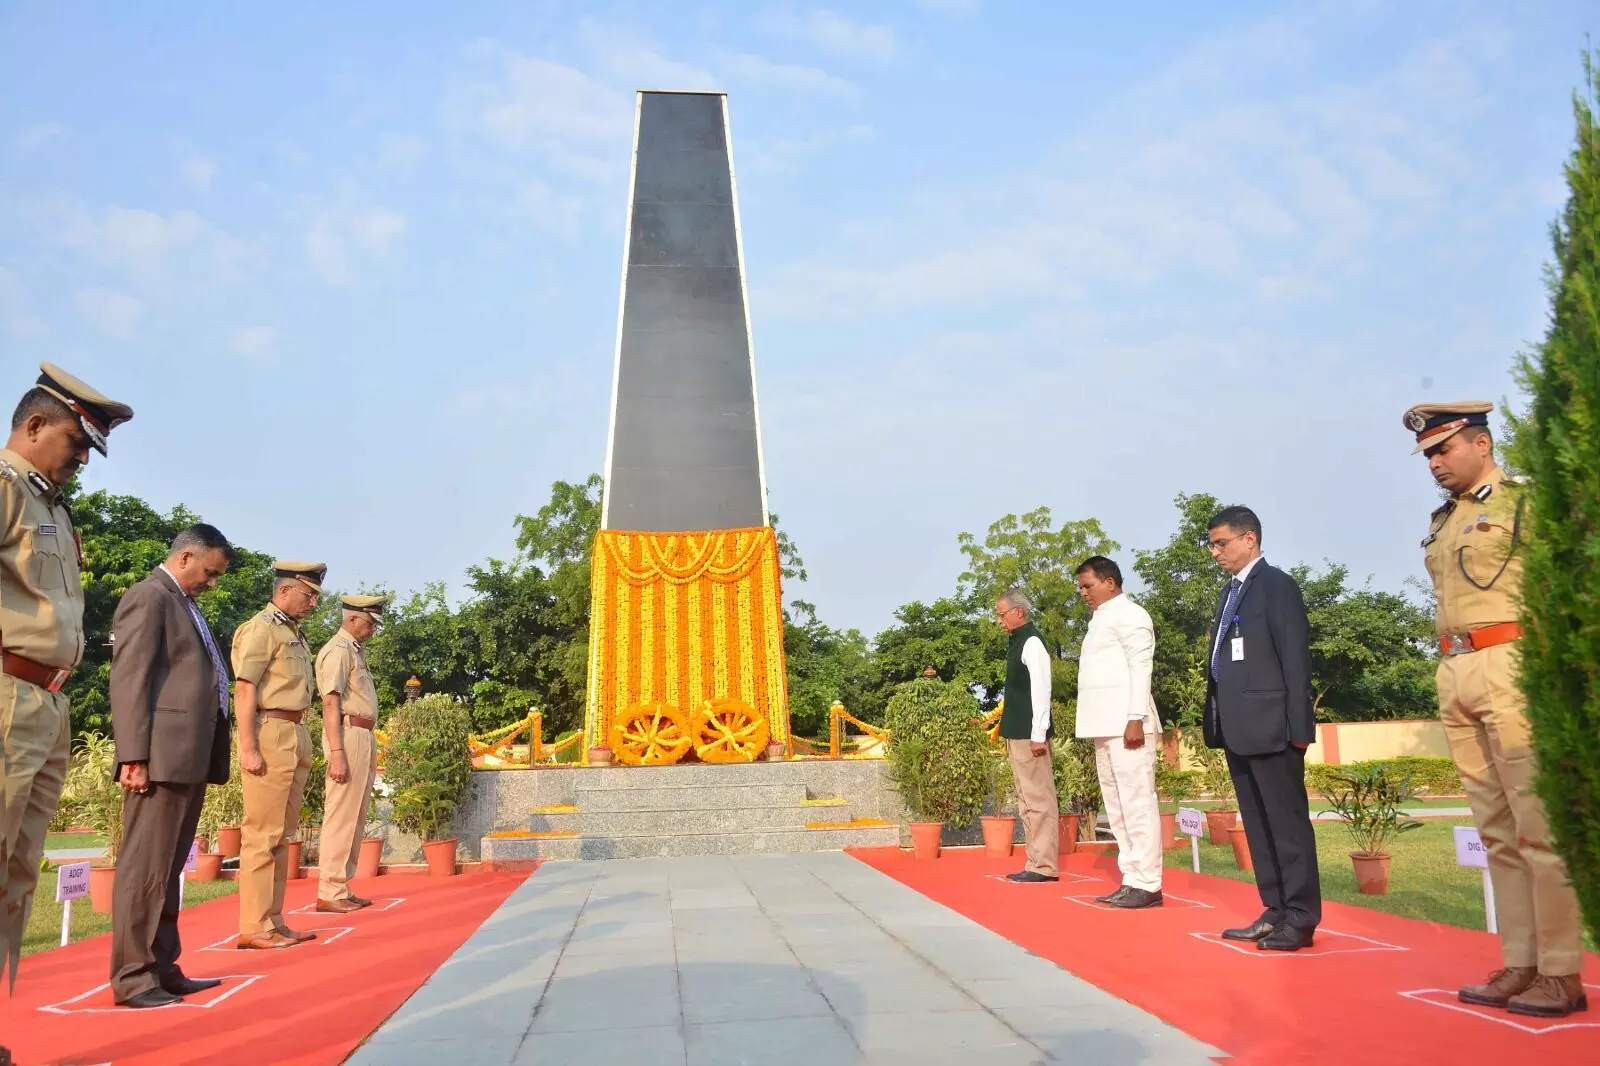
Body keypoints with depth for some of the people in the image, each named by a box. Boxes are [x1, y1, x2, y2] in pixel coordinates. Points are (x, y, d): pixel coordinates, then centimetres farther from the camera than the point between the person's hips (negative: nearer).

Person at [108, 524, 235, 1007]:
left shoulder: (183, 604, 21)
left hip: (189, 756, 10)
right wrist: (134, 756, -20)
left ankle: (163, 968, 21)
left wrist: (214, 749, 13)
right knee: (145, 868, -3)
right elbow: (129, 679, -14)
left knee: (168, 869, 13)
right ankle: (133, 977, 3)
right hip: (162, 756, -9)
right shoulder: (149, 596, -6)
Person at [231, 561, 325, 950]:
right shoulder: (261, 627, -8)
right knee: (262, 833, -6)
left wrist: (301, 745, 15)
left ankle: (273, 921, 18)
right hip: (271, 733, -9)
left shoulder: (294, 632, 18)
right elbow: (245, 689, -15)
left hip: (296, 736, 9)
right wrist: (249, 747, -20)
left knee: (282, 833, 11)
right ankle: (253, 927, 0)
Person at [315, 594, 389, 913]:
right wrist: (337, 753, -23)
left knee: (354, 818, 12)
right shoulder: (338, 649, -8)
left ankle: (342, 889, 18)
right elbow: (331, 703, -17)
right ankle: (329, 893, -3)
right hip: (348, 735, -10)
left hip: (364, 737, 10)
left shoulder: (356, 650, 20)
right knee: (341, 816, -7)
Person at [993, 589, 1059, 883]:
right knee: (1027, 800, 12)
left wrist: (1039, 734, -19)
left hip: (1029, 733, -10)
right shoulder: (1017, 641, 15)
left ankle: (1044, 866, 0)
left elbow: (1041, 690, -17)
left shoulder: (1032, 642, -12)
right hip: (1017, 733, 10)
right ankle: (1036, 863, 18)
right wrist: (1007, 729, 15)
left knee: (1038, 798, -5)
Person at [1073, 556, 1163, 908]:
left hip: (1126, 724, -9)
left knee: (1138, 803, -6)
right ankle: (1132, 880, 15)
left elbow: (1140, 669, -13)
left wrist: (1136, 719, -20)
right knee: (1118, 806, 10)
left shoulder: (1130, 614, -5)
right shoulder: (1100, 619, 20)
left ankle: (1147, 884, -3)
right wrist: (1098, 728, 13)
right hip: (1105, 727, 9)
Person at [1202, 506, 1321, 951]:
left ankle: (1301, 918, 6)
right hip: (1238, 728, 9)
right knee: (1257, 825, 12)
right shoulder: (1230, 592, 18)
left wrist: (1299, 726, -15)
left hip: (1269, 726, -9)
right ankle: (1276, 911, 19)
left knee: (1288, 822, -1)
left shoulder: (1277, 585, -6)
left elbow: (1296, 658, -11)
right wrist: (1217, 721, 12)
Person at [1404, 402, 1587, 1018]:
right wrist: (1451, 676, 15)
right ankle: (1520, 964, 15)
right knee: (1495, 829, 9)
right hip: (1453, 674, 7)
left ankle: (1562, 975, 4)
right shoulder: (1442, 522, 18)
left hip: (1508, 666, -7)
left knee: (1538, 824, -4)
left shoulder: (1525, 502, -1)